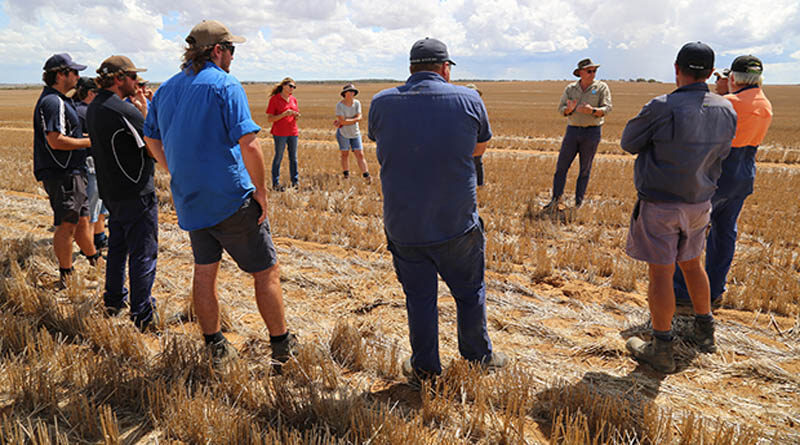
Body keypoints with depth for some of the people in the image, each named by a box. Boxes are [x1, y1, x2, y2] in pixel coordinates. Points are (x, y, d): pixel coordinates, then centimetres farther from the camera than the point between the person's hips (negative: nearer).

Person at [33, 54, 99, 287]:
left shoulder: (59, 100, 19)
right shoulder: (53, 102, -16)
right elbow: (56, 141, -24)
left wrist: (85, 138, 16)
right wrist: (90, 142, -15)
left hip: (71, 172, 10)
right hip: (62, 174, -10)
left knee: (82, 220, 19)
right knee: (67, 224, -4)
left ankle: (94, 261, 32)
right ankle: (66, 276, 4)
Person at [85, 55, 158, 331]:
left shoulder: (94, 108, 9)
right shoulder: (124, 110, -20)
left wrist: (134, 106, 7)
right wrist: (145, 111, -5)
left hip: (111, 191, 9)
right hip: (136, 193, -9)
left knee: (117, 246, 22)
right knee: (143, 254, -2)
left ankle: (113, 301, 35)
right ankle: (143, 316, 4)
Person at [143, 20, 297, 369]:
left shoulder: (166, 89, 11)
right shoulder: (225, 86, -12)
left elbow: (152, 140, 20)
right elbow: (248, 144, -22)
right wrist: (261, 191, -12)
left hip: (189, 200, 8)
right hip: (231, 199, -7)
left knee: (204, 272, 15)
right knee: (266, 272, 4)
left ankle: (216, 351, 25)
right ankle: (282, 350, 13)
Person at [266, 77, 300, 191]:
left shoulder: (293, 99, 12)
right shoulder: (274, 99, -5)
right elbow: (269, 119, -8)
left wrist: (297, 116, -1)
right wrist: (284, 114, -19)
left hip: (293, 132, 5)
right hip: (280, 133, -5)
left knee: (293, 158, 9)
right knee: (278, 157, -1)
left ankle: (295, 182, 17)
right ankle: (275, 183, 4)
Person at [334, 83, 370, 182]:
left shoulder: (357, 103, -4)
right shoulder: (340, 105, -14)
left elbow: (359, 118, -13)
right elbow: (342, 121, -22)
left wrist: (346, 121, -18)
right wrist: (354, 119, -14)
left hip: (355, 133, 3)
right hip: (343, 133, -3)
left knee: (360, 155, -2)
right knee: (344, 154, 6)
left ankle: (367, 177, -4)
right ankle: (346, 176, 16)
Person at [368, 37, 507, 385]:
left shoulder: (382, 103, -3)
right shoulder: (468, 100, -6)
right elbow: (480, 148, 9)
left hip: (403, 225, 1)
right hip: (456, 223, -1)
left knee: (419, 297, 14)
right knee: (470, 291, 18)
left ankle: (424, 369, 27)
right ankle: (479, 358, 35)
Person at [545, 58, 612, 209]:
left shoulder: (601, 87, -2)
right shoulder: (570, 88, 4)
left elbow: (606, 109, -11)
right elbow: (561, 109, -1)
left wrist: (592, 110, -32)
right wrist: (569, 109, -25)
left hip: (592, 131, -2)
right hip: (572, 130, 2)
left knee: (585, 169, 4)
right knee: (561, 166, 0)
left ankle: (578, 203, 12)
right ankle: (555, 200, 7)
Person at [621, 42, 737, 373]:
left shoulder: (662, 108, -21)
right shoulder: (726, 111, -2)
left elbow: (629, 143, -8)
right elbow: (720, 153, 12)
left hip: (660, 205, -6)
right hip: (699, 202, 6)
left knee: (661, 274, 1)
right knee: (692, 264, 23)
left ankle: (661, 350, 11)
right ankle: (704, 332, 37)